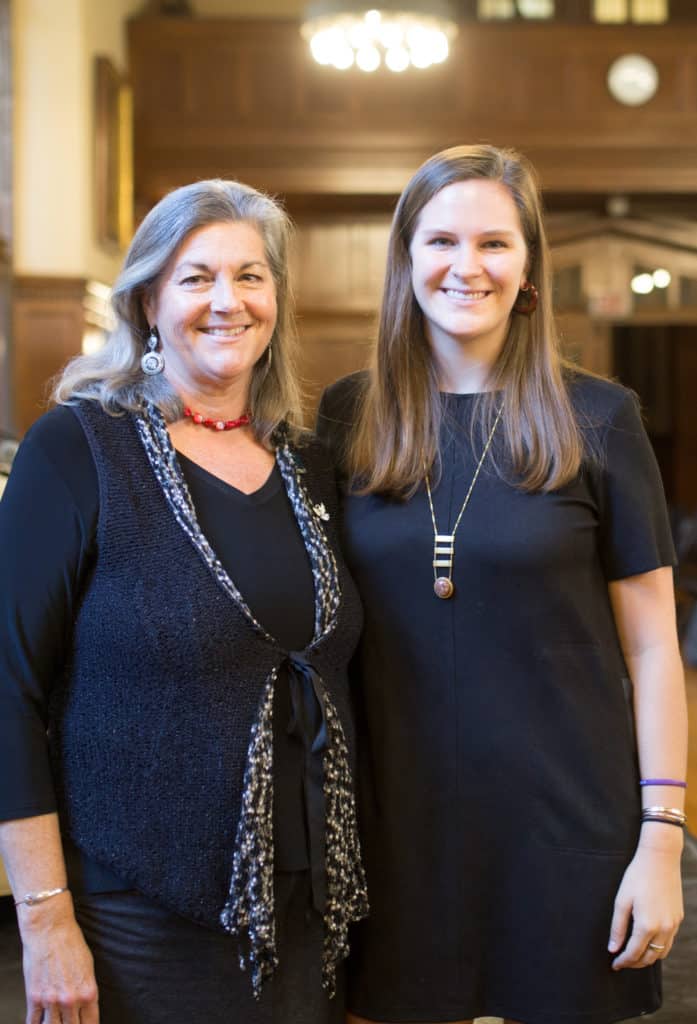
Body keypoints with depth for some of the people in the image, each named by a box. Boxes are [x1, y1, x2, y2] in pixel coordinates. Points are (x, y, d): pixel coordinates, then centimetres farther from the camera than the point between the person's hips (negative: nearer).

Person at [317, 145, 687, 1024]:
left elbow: (651, 647, -2)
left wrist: (662, 839, -7)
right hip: (395, 821, 2)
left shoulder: (596, 420, -4)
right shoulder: (345, 419, 2)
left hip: (563, 822, -2)